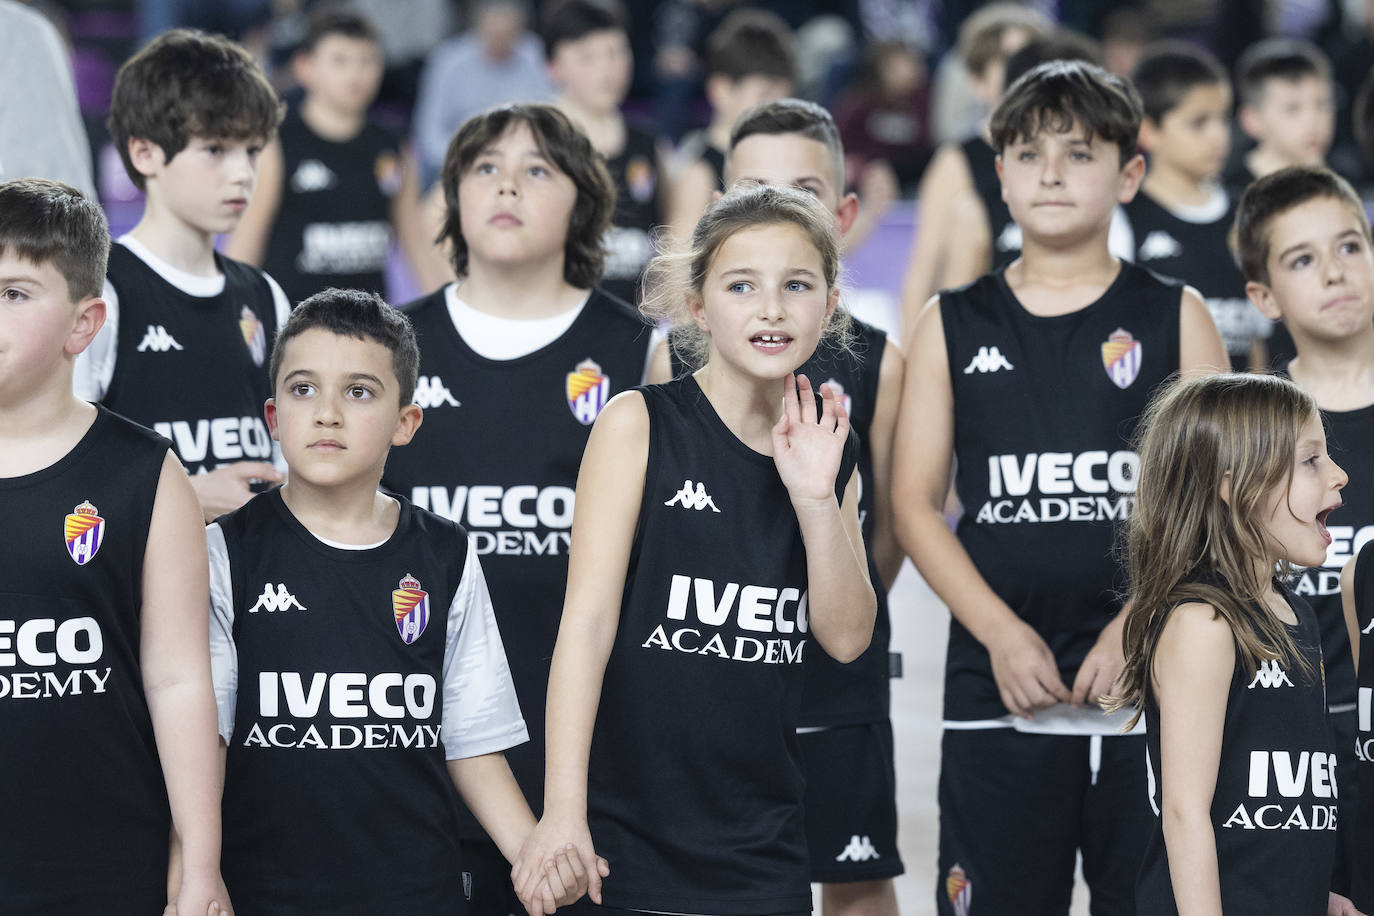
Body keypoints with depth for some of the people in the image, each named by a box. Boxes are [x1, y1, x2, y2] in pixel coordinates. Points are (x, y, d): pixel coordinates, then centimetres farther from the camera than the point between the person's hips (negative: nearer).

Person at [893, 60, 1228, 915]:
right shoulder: (954, 325, 9)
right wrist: (1001, 633, -8)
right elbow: (917, 504, 5)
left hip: (1151, 684, -1)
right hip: (998, 686, 1)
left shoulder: (1175, 318, 6)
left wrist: (1136, 626, -11)